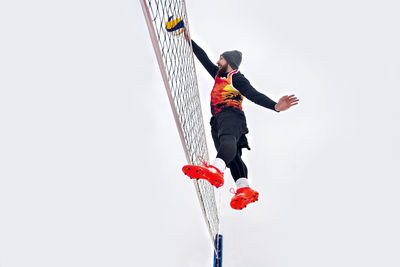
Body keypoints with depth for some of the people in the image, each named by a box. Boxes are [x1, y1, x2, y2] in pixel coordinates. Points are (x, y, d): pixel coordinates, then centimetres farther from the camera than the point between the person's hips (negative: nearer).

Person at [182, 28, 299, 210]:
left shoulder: (236, 78, 8)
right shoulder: (219, 75, 32)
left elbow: (255, 95, -5)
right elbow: (204, 59, 39)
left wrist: (275, 106, -21)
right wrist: (189, 41, 40)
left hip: (231, 115, -8)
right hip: (217, 120, 8)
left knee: (227, 139, -38)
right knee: (231, 155, -13)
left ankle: (216, 170, -67)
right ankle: (244, 189, -29)